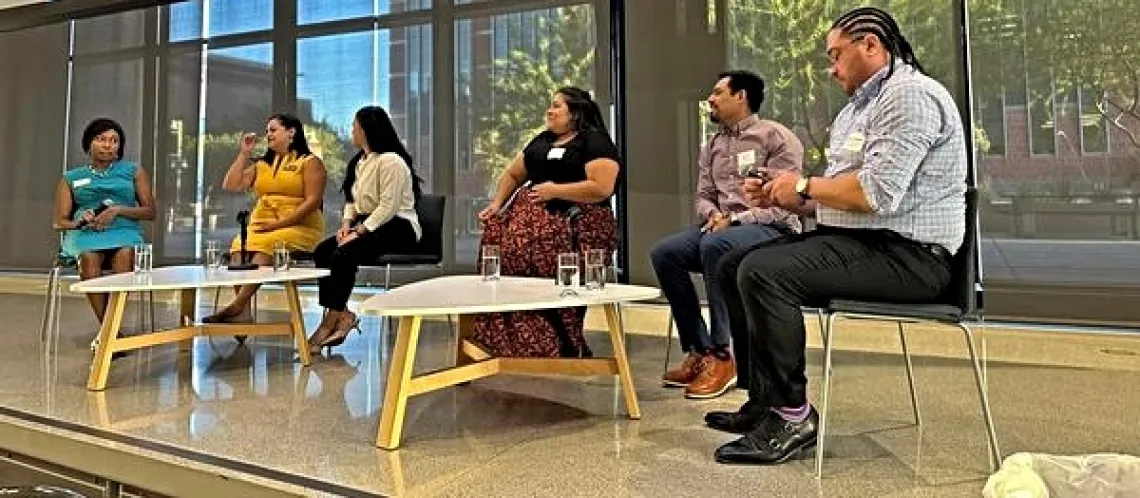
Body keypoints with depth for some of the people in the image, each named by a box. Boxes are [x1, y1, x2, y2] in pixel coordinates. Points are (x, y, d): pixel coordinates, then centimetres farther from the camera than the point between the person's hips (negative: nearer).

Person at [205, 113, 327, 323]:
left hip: (300, 228, -5)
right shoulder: (263, 165, 23)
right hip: (261, 227, 5)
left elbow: (312, 201, -8)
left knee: (265, 244, -35)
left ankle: (236, 305, -37)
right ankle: (243, 312, -37)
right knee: (239, 246, -27)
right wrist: (244, 153, 14)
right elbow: (230, 186, 16)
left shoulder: (310, 162, 4)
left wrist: (279, 223, -16)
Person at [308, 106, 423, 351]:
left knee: (344, 254, -28)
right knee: (321, 251, -13)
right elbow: (352, 200, 18)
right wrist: (346, 224, 0)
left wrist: (360, 231, -21)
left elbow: (388, 207, -20)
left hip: (398, 228, -9)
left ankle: (332, 321, -18)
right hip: (368, 224, 9)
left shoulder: (390, 161, -14)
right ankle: (342, 314, -15)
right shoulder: (359, 161, 17)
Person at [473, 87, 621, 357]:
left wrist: (556, 190, -11)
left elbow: (601, 188, -13)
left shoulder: (595, 140, 2)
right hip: (533, 211, 7)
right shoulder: (542, 140, 27)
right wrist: (497, 203, 11)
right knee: (497, 232, -21)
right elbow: (512, 175, 28)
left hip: (579, 218, -7)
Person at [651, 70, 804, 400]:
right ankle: (697, 351, -16)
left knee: (715, 245, -37)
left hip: (772, 229, -6)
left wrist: (735, 218, -19)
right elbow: (704, 196, 18)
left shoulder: (775, 136, -2)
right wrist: (713, 214, -6)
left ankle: (721, 356, -29)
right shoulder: (712, 147, 20)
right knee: (664, 253, -19)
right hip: (723, 227, 7)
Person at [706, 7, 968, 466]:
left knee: (762, 272, -27)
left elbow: (877, 193, -26)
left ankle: (793, 417, -13)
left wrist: (804, 185, -11)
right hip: (856, 240, 11)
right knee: (733, 265, 6)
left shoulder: (909, 95, -13)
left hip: (907, 254, -11)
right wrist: (778, 197, 4)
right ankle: (764, 399, 8)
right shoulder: (860, 106, 20)